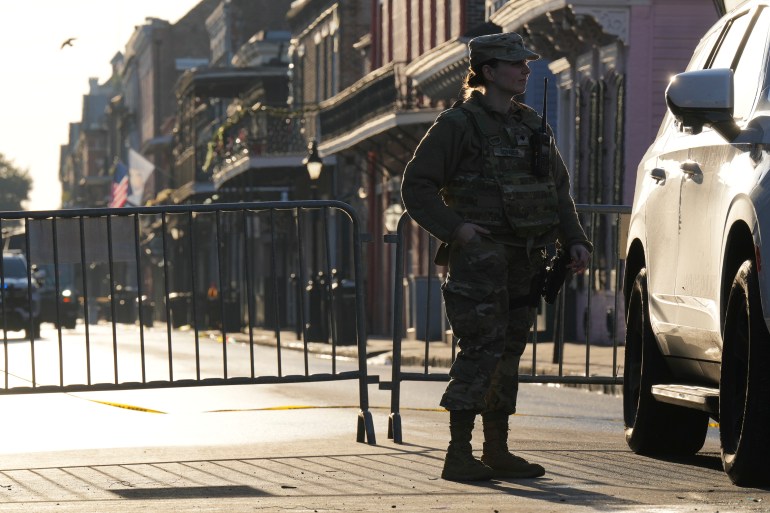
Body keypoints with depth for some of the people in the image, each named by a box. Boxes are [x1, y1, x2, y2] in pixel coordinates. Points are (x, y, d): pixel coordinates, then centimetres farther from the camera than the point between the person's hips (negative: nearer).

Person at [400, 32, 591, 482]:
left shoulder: (531, 125, 15)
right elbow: (417, 187, -6)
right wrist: (455, 227, -18)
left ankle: (497, 451, 15)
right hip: (481, 255, -7)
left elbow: (559, 188, 21)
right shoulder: (458, 124, -5)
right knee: (483, 350, -13)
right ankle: (459, 454, -11)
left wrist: (575, 240, 9)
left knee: (510, 351, 9)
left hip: (525, 259, 7)